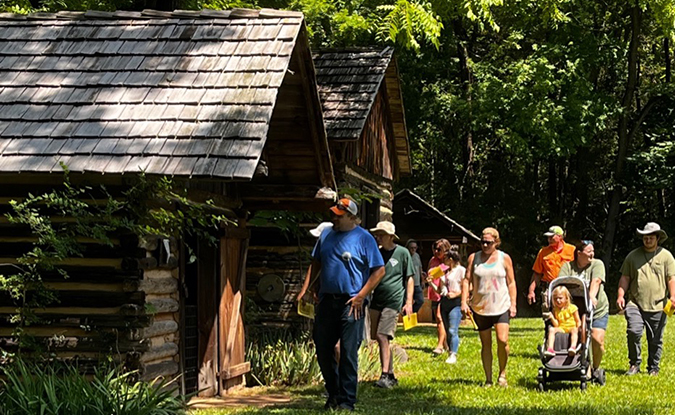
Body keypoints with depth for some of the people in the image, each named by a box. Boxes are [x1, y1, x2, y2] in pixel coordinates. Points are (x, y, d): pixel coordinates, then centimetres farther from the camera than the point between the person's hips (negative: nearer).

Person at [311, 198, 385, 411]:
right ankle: (333, 394, 27)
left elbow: (379, 270, -8)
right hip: (326, 300, 6)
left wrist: (361, 296, -13)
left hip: (351, 303, -5)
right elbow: (316, 263, 18)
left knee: (349, 354, -2)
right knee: (323, 350, 10)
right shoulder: (326, 234, 10)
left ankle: (346, 401, 6)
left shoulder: (364, 238, -6)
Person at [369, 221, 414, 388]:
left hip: (393, 301, -6)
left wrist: (409, 302, -5)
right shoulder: (376, 253, 11)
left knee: (382, 337, -17)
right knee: (379, 338, 8)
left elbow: (409, 278, 1)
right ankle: (391, 375, 19)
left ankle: (385, 376, -15)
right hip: (376, 300, 6)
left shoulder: (402, 252, -2)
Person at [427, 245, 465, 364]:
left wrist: (456, 294, -18)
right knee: (447, 331, 9)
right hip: (444, 302, 7)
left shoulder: (461, 270, -3)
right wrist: (431, 283, 6)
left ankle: (453, 355, -11)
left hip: (455, 302, -7)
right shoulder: (445, 272, 18)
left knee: (453, 330, -12)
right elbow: (440, 290, 19)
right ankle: (450, 352, 14)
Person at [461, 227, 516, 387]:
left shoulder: (504, 258, 3)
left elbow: (511, 282, 6)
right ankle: (488, 379, 15)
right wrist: (464, 302, -7)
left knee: (502, 340, -14)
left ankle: (502, 373, 8)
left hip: (501, 306, -1)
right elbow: (467, 280, 3)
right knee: (486, 344, 7)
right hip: (480, 307, 1)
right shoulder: (474, 258, 4)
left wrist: (513, 304, 0)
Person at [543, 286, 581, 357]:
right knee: (551, 329, -25)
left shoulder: (572, 308, 2)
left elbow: (578, 321, 3)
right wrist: (551, 317, -15)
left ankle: (573, 347, -59)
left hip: (571, 327, -3)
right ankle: (550, 349, -36)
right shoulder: (555, 310, 10)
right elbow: (556, 325, 2)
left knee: (574, 330, -36)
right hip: (561, 328, 3)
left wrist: (577, 329, -16)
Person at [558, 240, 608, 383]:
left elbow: (596, 280, -17)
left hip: (598, 310, -1)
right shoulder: (568, 266, 5)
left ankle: (595, 369, 10)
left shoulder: (597, 264, 1)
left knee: (597, 340, -13)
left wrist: (592, 296, -36)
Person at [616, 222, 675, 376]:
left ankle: (653, 368, 22)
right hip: (635, 304, 0)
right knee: (633, 332, -17)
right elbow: (625, 278, 12)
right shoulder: (633, 256, 10)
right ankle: (634, 364, -1)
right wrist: (621, 296, 1)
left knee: (655, 340, 7)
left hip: (657, 306, 0)